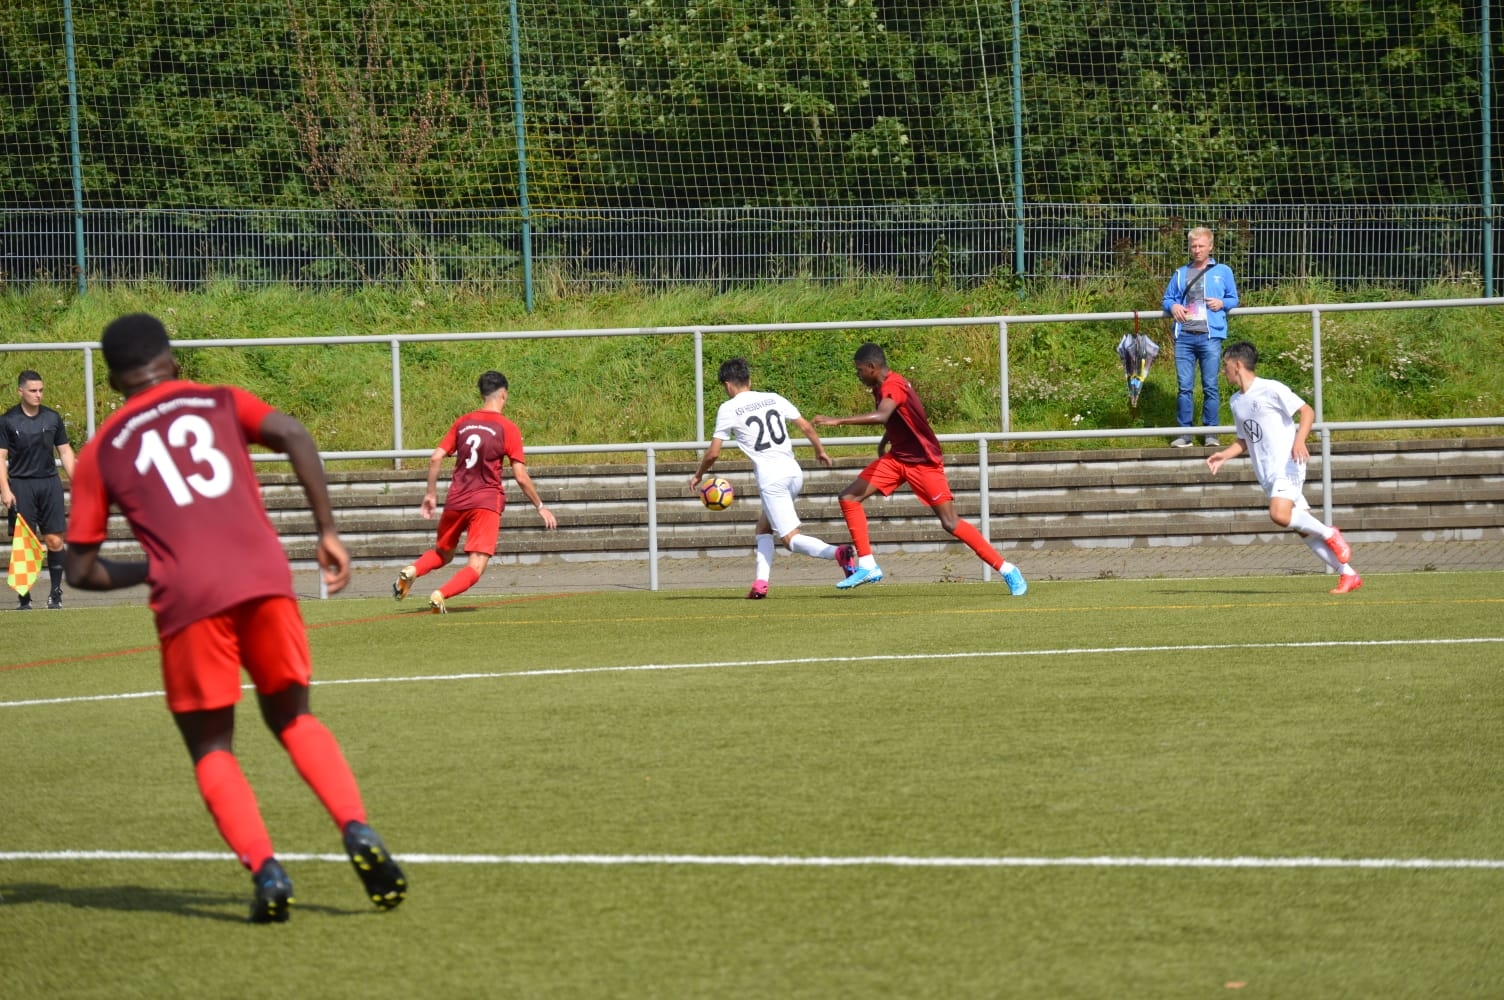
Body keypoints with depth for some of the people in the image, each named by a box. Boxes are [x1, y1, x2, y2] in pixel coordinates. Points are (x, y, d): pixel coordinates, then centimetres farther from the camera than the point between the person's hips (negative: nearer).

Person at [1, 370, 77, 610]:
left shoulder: (53, 418, 8)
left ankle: (56, 593, 8)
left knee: (55, 540, -3)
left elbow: (65, 451, 14)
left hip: (50, 482, 2)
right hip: (20, 484, -2)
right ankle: (24, 596, 2)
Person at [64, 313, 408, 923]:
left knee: (211, 749, 12)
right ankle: (357, 831, -3)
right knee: (294, 718, 20)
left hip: (188, 598, -2)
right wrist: (328, 532, 3)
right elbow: (294, 436, 1)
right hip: (266, 578, 2)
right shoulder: (221, 403, 21)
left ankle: (265, 869, -11)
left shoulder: (100, 452, 19)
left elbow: (81, 570, 15)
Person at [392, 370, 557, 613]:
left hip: (456, 500, 4)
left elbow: (436, 458, 4)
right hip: (487, 502, -4)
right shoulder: (508, 429, -3)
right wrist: (540, 507, 6)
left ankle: (412, 570, -6)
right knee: (475, 568, -7)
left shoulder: (462, 423, 9)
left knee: (442, 553, 24)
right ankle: (441, 595, -32)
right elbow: (521, 477, -5)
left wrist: (431, 495, 15)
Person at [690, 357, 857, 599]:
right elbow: (805, 427, 13)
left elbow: (713, 453, 2)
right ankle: (761, 583, 8)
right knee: (763, 530, 22)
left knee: (791, 538, -6)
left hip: (770, 478, -6)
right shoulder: (773, 398, 13)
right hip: (794, 472, 6)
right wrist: (820, 451, 31)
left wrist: (698, 475, 20)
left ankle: (837, 552, -32)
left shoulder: (728, 409, 0)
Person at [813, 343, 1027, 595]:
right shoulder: (882, 387, 5)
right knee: (849, 497, -1)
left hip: (924, 462, -9)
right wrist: (884, 440, 16)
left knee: (950, 523, -12)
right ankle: (867, 566, 0)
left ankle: (1008, 570, -3)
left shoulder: (893, 386, -23)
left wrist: (839, 421, -43)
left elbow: (881, 416, -44)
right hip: (897, 458, 9)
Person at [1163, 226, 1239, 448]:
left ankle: (1211, 432, 3)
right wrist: (1173, 306, -2)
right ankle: (1185, 433, 2)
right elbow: (1167, 299, 21)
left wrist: (1222, 303, -8)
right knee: (1184, 386, -1)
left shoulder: (1223, 272, 12)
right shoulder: (1180, 274, 18)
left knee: (1210, 386, -2)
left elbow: (1234, 300, 14)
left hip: (1210, 336, -2)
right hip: (1184, 336, 2)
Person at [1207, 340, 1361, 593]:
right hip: (1268, 474, 8)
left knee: (1280, 514, -30)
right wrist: (1225, 455, 8)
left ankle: (1329, 534, -8)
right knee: (1303, 530, 2)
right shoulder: (1236, 401, 16)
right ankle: (1348, 575, 6)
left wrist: (1299, 441, -24)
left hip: (1287, 466, -8)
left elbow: (1307, 411, -9)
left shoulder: (1271, 389, -8)